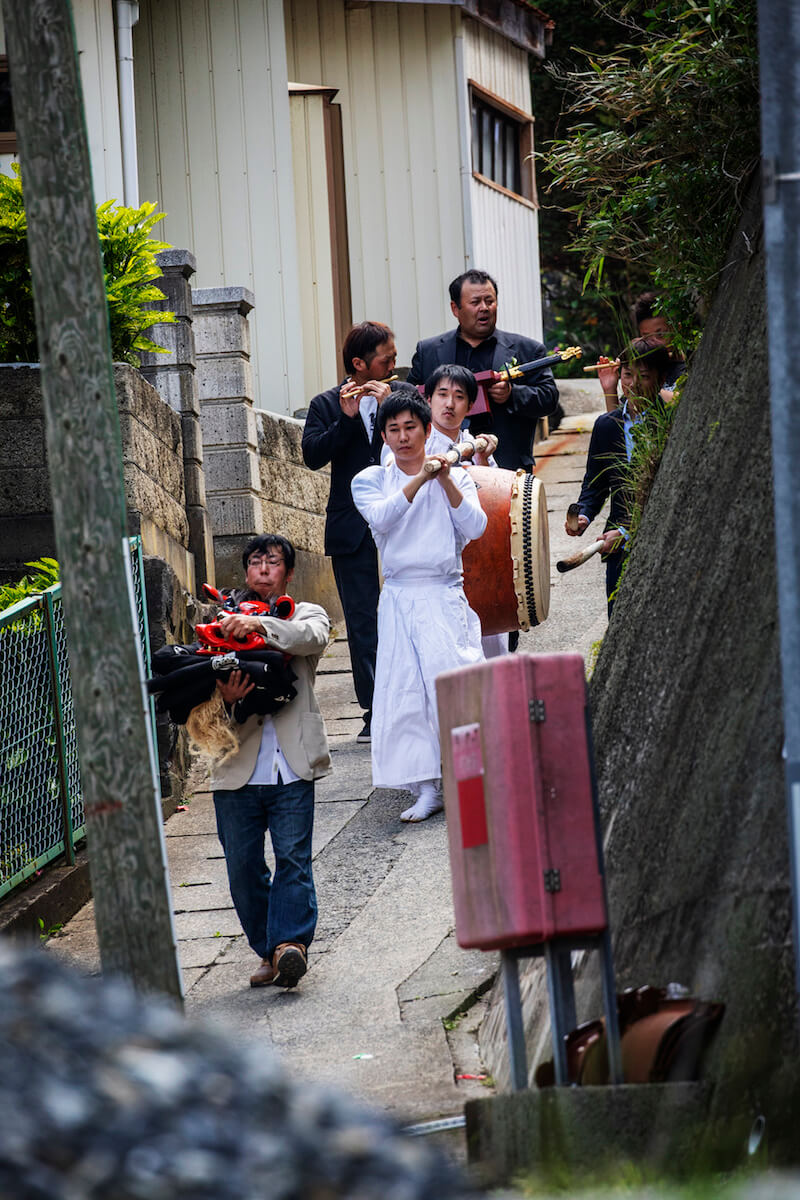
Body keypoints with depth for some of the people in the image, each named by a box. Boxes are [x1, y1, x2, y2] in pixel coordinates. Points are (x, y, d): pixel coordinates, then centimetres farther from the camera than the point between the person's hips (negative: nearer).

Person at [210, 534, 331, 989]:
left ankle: (291, 943, -21)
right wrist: (227, 699, -13)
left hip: (291, 763, -2)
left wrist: (261, 626, -30)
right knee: (243, 866, 2)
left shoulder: (306, 615, 12)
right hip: (238, 766, 2)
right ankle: (269, 951, 11)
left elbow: (313, 637, -14)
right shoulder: (223, 623, 18)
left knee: (293, 856, -13)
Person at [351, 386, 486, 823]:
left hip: (446, 598, -1)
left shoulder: (455, 477, 9)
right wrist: (420, 480, -21)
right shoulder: (370, 481, 9)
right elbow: (381, 517, -11)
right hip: (399, 600, 1)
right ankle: (427, 790, -1)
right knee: (404, 692, -5)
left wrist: (447, 482, -14)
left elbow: (475, 528, -5)